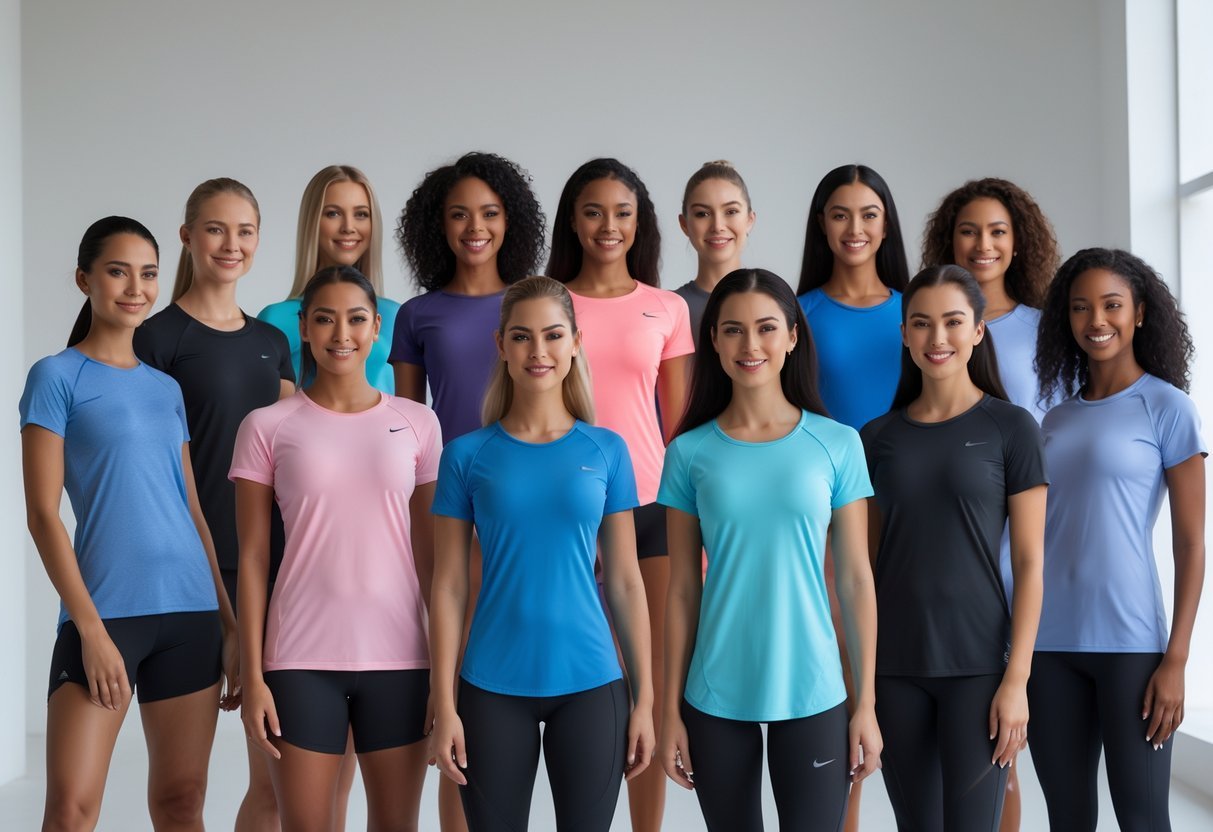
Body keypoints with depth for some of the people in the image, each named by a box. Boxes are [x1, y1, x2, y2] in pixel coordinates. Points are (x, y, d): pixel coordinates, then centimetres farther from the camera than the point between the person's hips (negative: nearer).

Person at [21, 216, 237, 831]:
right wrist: (91, 627, -13)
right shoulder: (57, 376, 0)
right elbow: (43, 514, -6)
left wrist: (229, 623, 11)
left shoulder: (167, 388, 14)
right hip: (106, 612, -5)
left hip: (192, 613, 5)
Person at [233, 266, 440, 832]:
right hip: (302, 657, -1)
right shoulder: (267, 427, 1)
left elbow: (430, 551, 8)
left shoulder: (417, 423, 5)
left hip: (398, 655, 1)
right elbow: (252, 558, 1)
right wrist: (253, 676, -3)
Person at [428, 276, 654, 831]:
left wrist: (644, 698, 2)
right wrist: (444, 705, -4)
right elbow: (448, 587, 0)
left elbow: (625, 582, 5)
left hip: (591, 685, 1)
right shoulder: (467, 455, 0)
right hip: (492, 687, -1)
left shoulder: (606, 451, 3)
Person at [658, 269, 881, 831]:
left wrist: (866, 704, -1)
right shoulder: (689, 453, 0)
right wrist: (671, 709, 1)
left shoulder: (838, 444, -1)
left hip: (813, 695, -1)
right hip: (715, 699, 1)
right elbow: (682, 591, 2)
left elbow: (856, 581, 1)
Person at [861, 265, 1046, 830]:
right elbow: (867, 561, 11)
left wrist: (1017, 678, -10)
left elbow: (1029, 562, -4)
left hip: (977, 666, -3)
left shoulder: (1010, 428, -1)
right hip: (895, 665, 3)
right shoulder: (878, 437, 7)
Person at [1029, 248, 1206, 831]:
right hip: (1049, 643, 5)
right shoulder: (1057, 417, 13)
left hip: (1130, 643, -4)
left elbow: (1191, 544, -5)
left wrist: (1176, 659, -11)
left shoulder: (1167, 407, -1)